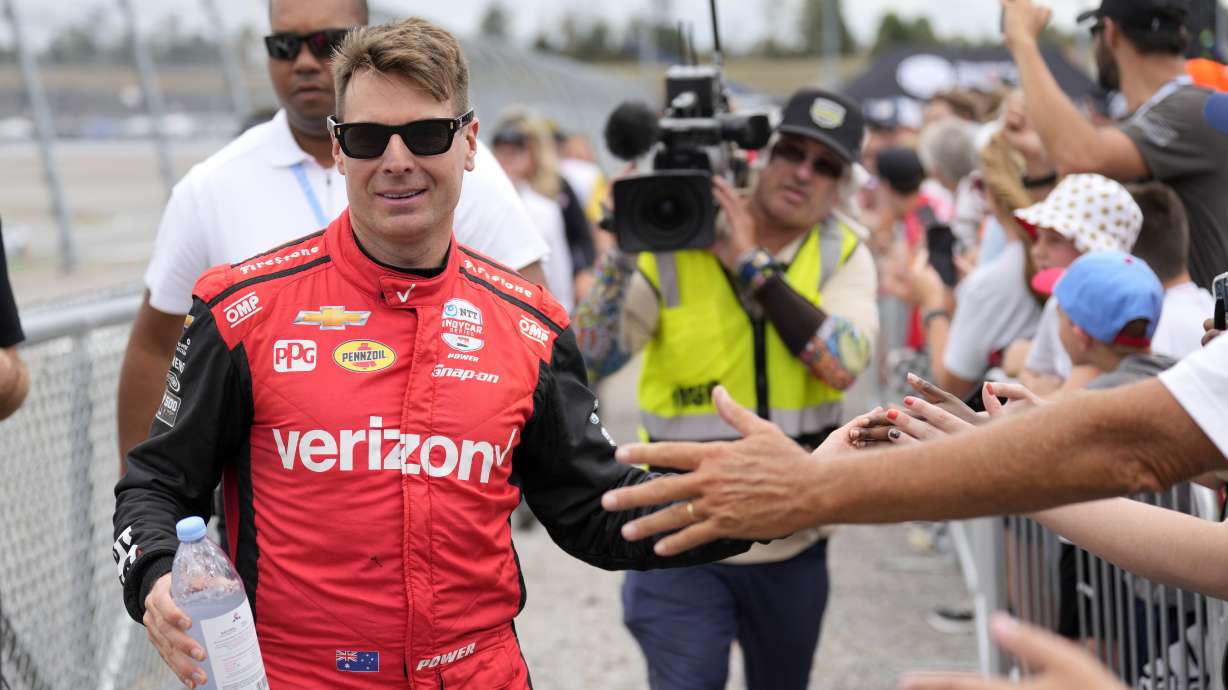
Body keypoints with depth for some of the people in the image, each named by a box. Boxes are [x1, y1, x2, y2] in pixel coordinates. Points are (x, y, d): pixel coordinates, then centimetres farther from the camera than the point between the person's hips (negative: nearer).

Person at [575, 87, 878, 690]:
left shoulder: (843, 255, -2)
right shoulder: (674, 244, -10)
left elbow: (842, 363, -21)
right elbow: (589, 361, -16)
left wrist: (752, 263, -23)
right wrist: (627, 250, -27)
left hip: (793, 546, 3)